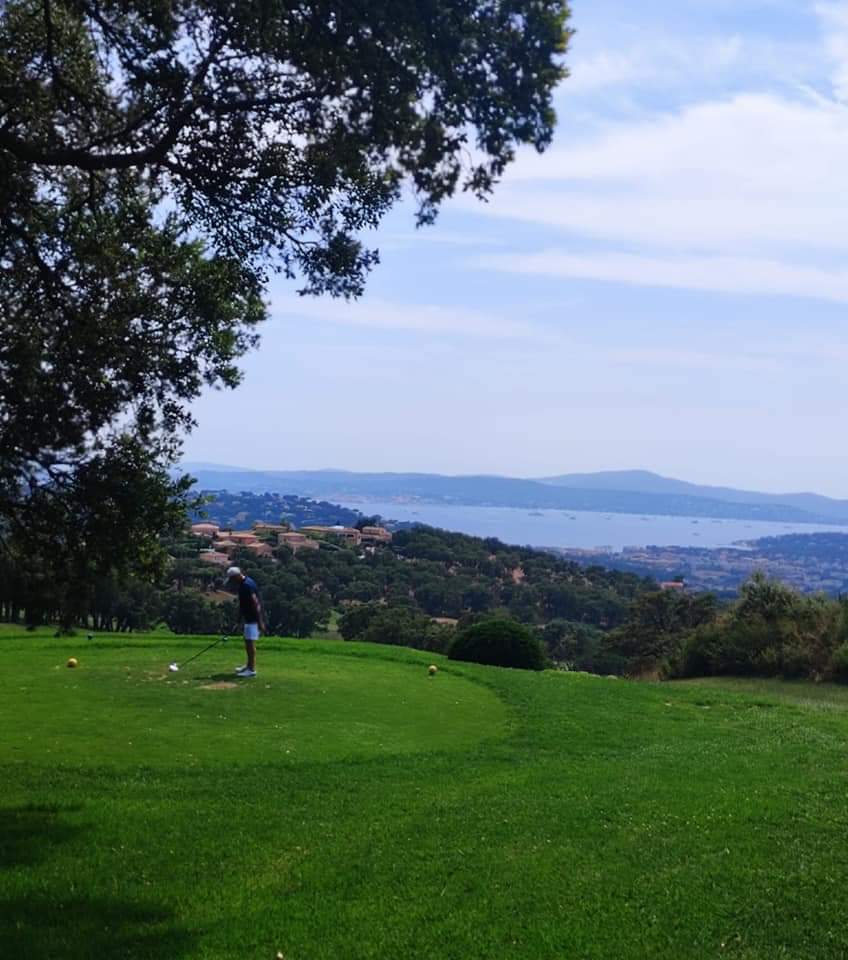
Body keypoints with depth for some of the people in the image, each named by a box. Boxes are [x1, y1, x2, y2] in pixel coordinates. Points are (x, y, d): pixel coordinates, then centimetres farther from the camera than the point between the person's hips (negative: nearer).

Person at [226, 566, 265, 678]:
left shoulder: (247, 585, -21)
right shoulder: (244, 584, 12)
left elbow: (255, 603, -24)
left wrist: (260, 622, -25)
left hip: (253, 619, -10)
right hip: (249, 618, 10)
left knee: (250, 642, -8)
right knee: (248, 642, 17)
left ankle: (252, 669, -5)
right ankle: (249, 665, 28)